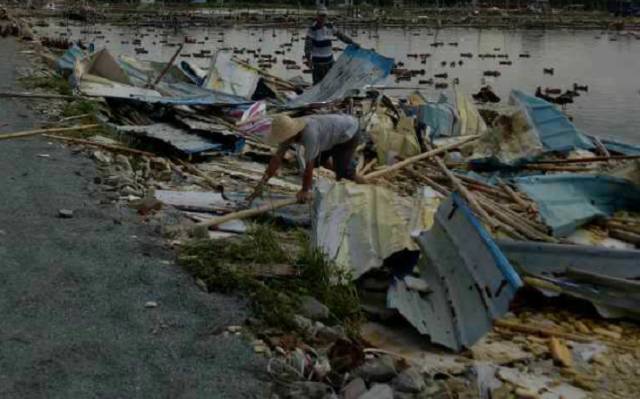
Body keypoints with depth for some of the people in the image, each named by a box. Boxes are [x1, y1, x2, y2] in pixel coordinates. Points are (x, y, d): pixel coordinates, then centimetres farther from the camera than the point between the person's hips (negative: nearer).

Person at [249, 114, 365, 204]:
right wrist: (261, 184, -13)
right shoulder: (288, 131, -15)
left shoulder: (309, 134, -41)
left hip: (349, 131, -8)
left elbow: (309, 165, -32)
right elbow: (277, 158, -11)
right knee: (318, 159, 16)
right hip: (337, 126, 8)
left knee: (342, 171, -11)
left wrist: (305, 190, -20)